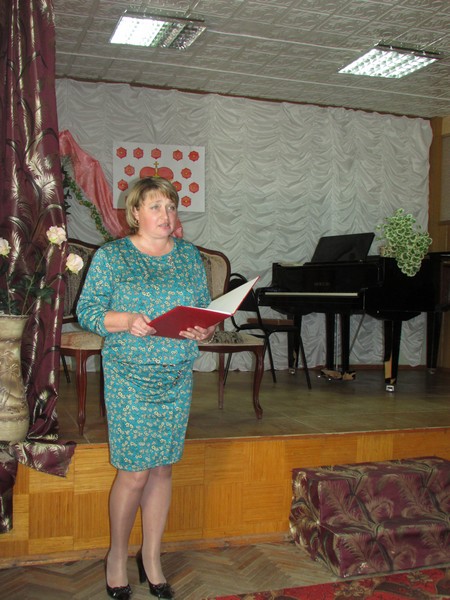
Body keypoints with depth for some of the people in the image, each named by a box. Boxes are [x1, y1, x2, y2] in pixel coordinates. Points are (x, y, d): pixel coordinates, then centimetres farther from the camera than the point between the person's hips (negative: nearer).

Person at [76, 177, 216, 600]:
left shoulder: (190, 256, 9)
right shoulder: (110, 256, -2)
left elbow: (207, 309, 11)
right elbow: (87, 311, -5)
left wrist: (204, 330, -11)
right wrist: (125, 320, -23)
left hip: (177, 377, 4)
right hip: (129, 377, -4)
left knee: (162, 469, 11)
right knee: (134, 472, -2)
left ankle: (152, 558, 28)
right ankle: (117, 556, 23)